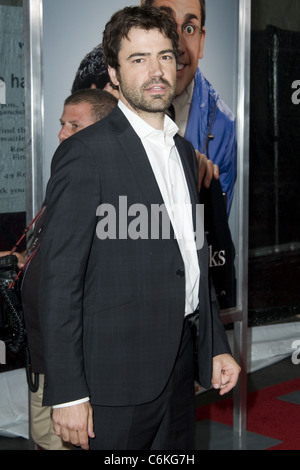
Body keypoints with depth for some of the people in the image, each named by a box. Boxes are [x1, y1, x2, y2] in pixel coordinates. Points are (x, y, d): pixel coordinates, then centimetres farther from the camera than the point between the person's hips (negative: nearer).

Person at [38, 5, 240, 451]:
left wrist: (217, 346, 15)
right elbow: (59, 280, -15)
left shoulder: (183, 149, 12)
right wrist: (66, 394, -17)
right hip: (116, 377, -7)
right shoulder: (85, 153, -13)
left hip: (179, 369, 7)